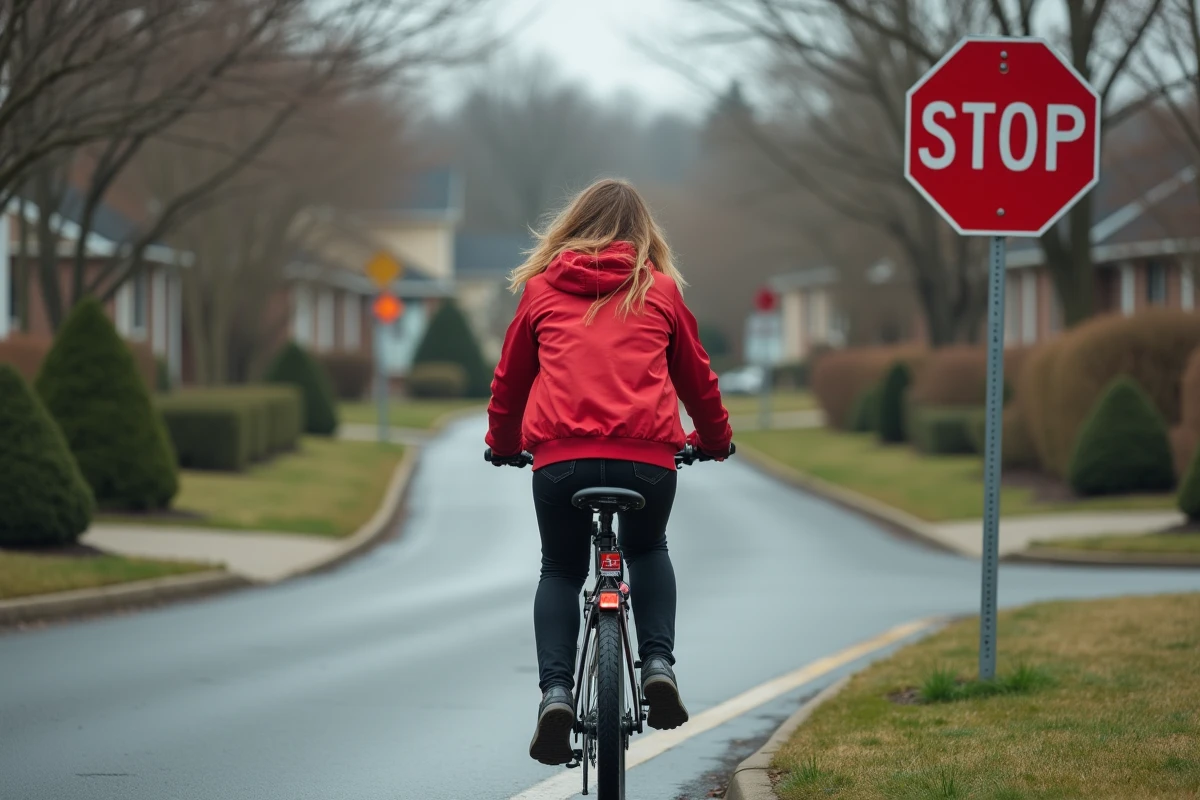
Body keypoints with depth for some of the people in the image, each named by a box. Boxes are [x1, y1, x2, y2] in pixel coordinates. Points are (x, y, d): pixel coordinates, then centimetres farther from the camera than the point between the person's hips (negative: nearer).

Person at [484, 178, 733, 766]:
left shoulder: (542, 289, 13)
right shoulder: (659, 290, 13)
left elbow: (510, 376, 23)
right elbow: (696, 375, 22)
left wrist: (502, 443, 40)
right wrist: (715, 441, 40)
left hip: (559, 454, 0)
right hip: (648, 454, 0)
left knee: (560, 569, 20)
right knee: (648, 551, 28)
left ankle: (555, 689, -2)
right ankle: (658, 663, 8)